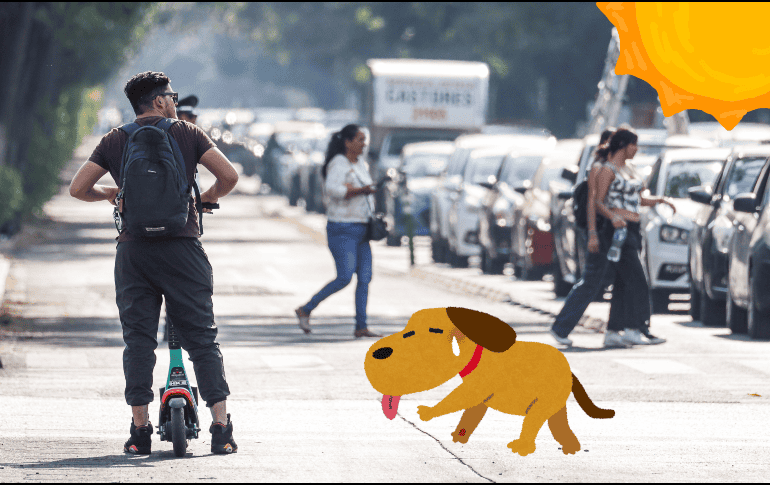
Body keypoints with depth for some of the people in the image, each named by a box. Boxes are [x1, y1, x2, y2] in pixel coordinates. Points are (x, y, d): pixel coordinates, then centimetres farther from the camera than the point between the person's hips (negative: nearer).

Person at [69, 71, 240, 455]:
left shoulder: (114, 141, 8)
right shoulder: (187, 134, 3)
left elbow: (78, 188, 3)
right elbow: (228, 175, -5)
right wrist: (206, 199, 15)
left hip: (133, 250, 2)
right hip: (182, 247, -1)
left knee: (138, 340, 7)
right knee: (202, 338, 3)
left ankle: (140, 431, 4)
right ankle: (221, 429, -2)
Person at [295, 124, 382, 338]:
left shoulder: (360, 164, 14)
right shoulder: (338, 164, -12)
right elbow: (332, 188, -29)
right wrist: (360, 191, -29)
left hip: (360, 230, 9)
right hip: (342, 230, -9)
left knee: (365, 277, 1)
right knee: (345, 278, -13)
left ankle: (361, 327, 2)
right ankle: (305, 310, 0)